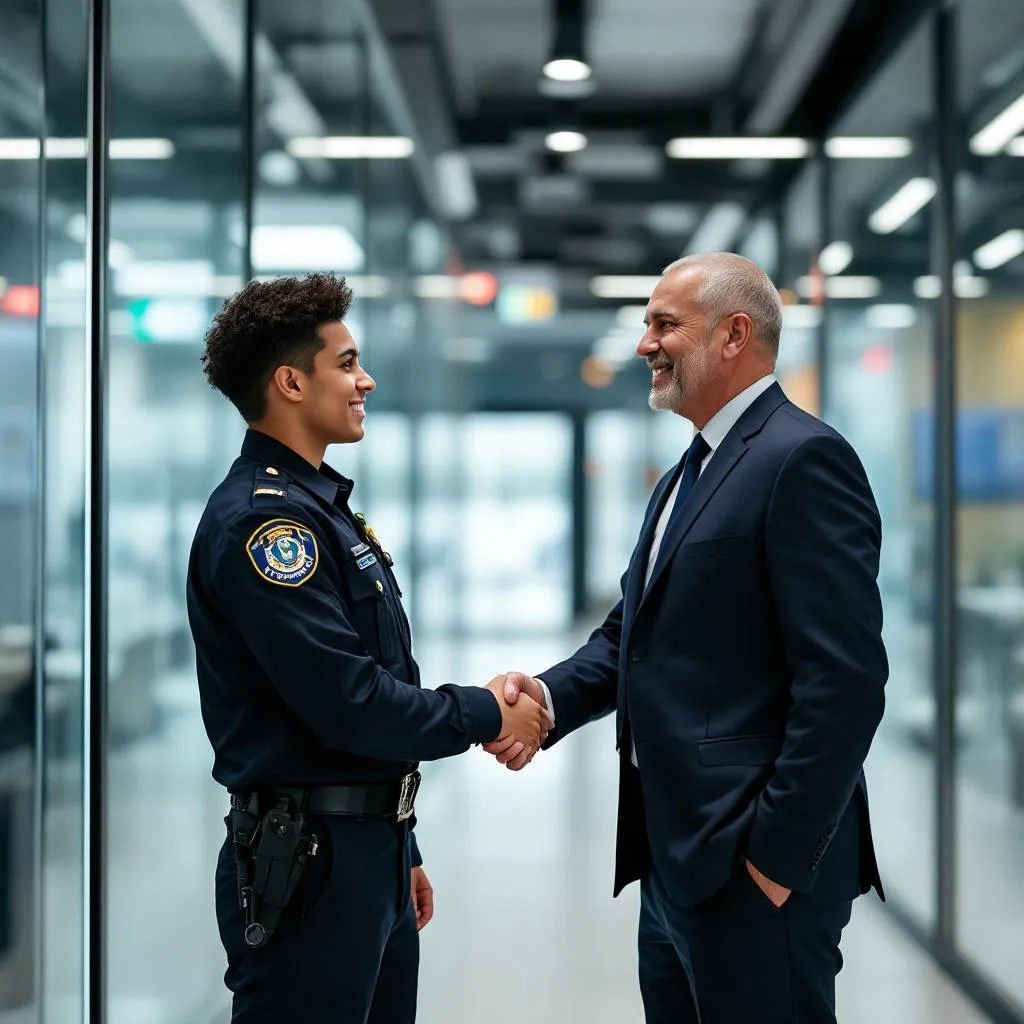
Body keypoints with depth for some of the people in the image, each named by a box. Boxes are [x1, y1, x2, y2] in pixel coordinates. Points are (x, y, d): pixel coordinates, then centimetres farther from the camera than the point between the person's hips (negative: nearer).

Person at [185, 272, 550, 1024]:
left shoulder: (321, 506, 14)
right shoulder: (261, 517, -17)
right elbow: (348, 704, -22)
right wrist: (484, 715, -9)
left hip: (371, 849, 9)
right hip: (307, 860, -9)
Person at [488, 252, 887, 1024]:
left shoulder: (801, 459, -15)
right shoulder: (691, 473, 17)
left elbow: (845, 680, -21)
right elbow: (636, 632, 16)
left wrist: (778, 853, -20)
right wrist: (550, 697, -3)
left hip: (755, 865, -9)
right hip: (676, 856, 9)